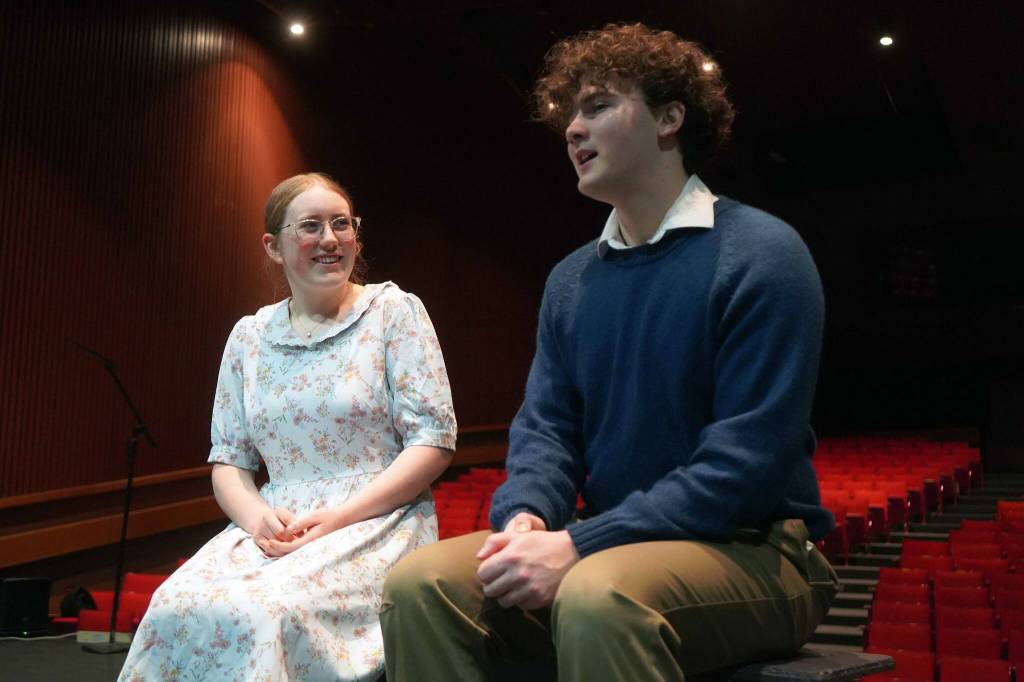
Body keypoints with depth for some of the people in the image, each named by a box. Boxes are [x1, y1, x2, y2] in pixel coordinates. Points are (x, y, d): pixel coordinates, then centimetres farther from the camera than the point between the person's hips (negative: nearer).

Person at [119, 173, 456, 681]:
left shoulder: (395, 311, 1)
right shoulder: (249, 337, 12)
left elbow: (435, 439, -5)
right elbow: (228, 461, 13)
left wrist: (340, 516, -15)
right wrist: (254, 514, -10)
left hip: (376, 520, -3)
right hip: (276, 526, 4)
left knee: (265, 613, -31)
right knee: (177, 606, -25)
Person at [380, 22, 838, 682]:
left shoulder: (760, 256, -11)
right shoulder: (571, 280, 11)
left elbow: (746, 460, -19)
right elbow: (545, 424, 8)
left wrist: (580, 543, -23)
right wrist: (526, 517, -15)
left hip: (751, 550, -5)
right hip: (612, 544, 6)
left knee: (598, 596, -37)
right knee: (421, 582, -14)